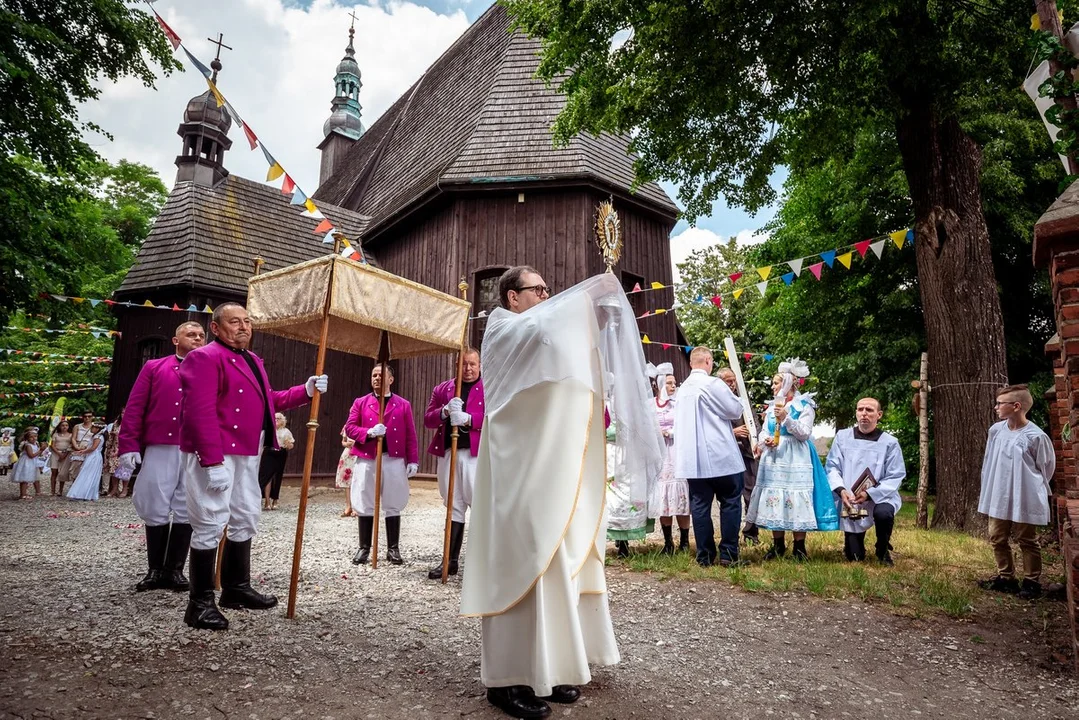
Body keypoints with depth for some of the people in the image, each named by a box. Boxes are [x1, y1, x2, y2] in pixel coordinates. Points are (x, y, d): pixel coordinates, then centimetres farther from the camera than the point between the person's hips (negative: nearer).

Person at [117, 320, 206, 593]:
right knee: (156, 510, 4)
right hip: (159, 450, 0)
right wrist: (129, 446, -3)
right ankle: (155, 570, 18)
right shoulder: (153, 368, 11)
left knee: (186, 511, 4)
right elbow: (133, 408, 6)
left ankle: (174, 571, 15)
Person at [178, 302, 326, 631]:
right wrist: (213, 461, -26)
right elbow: (200, 413, -21)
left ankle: (236, 588, 30)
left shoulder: (252, 360, 18)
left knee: (245, 520, 16)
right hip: (213, 455, -9)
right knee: (210, 524, -4)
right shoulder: (204, 357, -12)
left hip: (247, 454, 10)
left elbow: (268, 400, 23)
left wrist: (306, 391, 9)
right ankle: (200, 603, 8)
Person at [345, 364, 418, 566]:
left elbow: (410, 435, 4)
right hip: (366, 460, 1)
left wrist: (413, 460, -3)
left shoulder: (403, 405, 6)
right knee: (365, 505, 6)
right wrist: (368, 432, -16)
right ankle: (364, 548, 17)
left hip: (394, 460, 0)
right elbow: (349, 428, 3)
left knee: (393, 505, 5)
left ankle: (393, 549, 15)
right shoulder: (360, 402, 8)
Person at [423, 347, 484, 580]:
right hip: (447, 454, 4)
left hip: (476, 454, -4)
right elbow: (428, 420, 10)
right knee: (454, 507, 10)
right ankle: (451, 561, 16)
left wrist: (468, 418, -19)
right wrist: (445, 411, -11)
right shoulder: (442, 389, 16)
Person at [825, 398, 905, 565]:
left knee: (883, 513, -38)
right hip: (850, 502, 1)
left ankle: (883, 550, -4)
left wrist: (869, 493, -22)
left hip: (880, 498, -1)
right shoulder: (842, 436, -2)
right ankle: (854, 549, 42)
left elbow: (895, 477, -9)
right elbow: (832, 467, -3)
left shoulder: (890, 442, -7)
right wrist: (841, 490, -21)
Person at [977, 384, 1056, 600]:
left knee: (1027, 542, 8)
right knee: (997, 539, 13)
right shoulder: (995, 430, -1)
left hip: (1024, 501, -5)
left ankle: (1032, 582, 22)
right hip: (998, 498, 5)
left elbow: (1047, 468, -1)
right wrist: (986, 490, 12)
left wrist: (1031, 489, 9)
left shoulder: (1036, 436, -16)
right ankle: (1005, 578, 27)